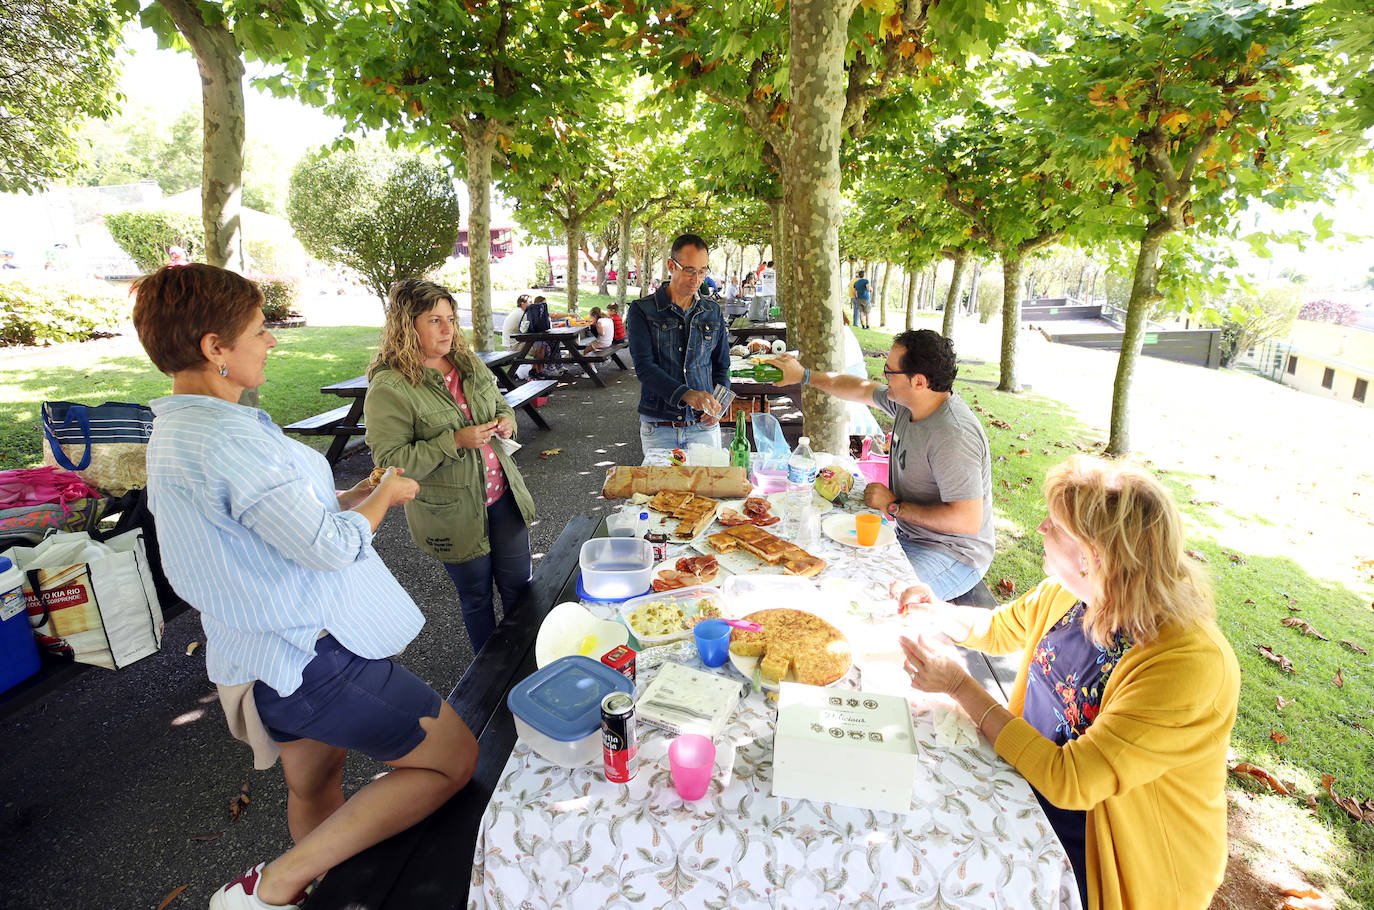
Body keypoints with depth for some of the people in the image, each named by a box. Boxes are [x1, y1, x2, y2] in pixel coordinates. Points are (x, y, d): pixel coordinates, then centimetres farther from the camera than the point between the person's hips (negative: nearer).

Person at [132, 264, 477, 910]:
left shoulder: (170, 431, 7)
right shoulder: (230, 437, -26)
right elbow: (332, 546, -23)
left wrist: (351, 497, 11)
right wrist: (385, 494, -5)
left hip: (256, 656, 10)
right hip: (313, 656, -10)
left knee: (313, 785, 27)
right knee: (454, 758, -1)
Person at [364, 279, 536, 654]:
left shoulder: (467, 362, 4)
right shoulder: (388, 387, -17)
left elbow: (500, 404, 19)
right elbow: (390, 461, -20)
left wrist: (506, 420, -4)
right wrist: (454, 442, -27)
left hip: (503, 496, 6)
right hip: (453, 514, -6)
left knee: (520, 587, 15)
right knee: (477, 597, 14)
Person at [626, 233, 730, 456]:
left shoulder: (713, 312, 9)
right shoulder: (642, 310, -3)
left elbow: (722, 366, 15)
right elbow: (644, 366, -13)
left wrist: (717, 405, -5)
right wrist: (686, 394, -28)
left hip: (704, 426, 3)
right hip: (657, 429, -2)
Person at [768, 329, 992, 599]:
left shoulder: (953, 437, -28)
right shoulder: (907, 402, -1)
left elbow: (968, 520, -31)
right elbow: (860, 389, 18)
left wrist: (894, 506, -21)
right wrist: (804, 376, 20)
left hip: (954, 556, -9)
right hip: (909, 536, 9)